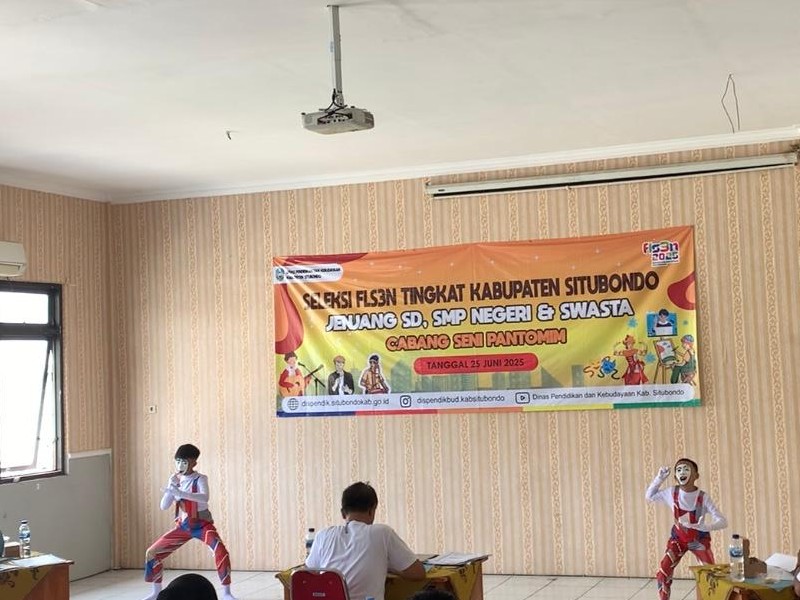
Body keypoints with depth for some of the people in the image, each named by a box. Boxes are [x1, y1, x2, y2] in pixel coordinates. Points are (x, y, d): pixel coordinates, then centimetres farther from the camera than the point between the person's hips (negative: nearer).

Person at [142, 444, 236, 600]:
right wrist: (171, 488, -21)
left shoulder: (200, 479, -16)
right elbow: (164, 506, -5)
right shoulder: (175, 480, -1)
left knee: (221, 552, -30)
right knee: (152, 552, 3)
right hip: (183, 526, 5)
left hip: (202, 524, -5)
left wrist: (180, 493, -48)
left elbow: (205, 498, -38)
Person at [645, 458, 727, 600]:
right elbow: (649, 496, 1)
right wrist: (659, 478, -14)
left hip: (699, 539, -2)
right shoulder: (672, 493, -15)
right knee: (663, 574, -9)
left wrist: (704, 527, -46)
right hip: (678, 538, 2)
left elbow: (723, 522, -27)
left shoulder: (703, 497, -24)